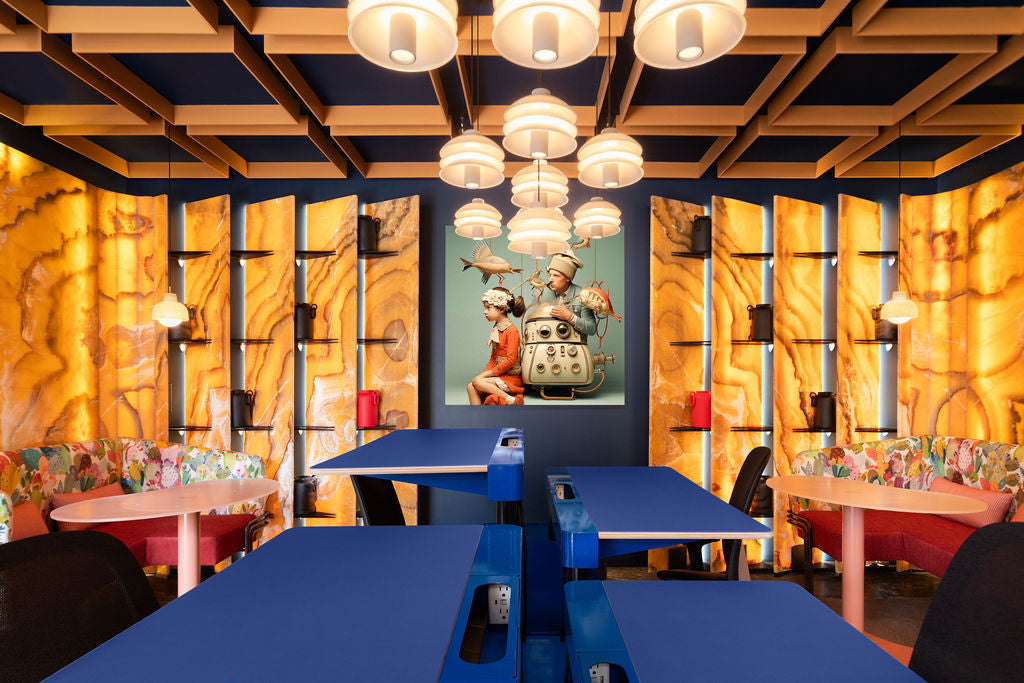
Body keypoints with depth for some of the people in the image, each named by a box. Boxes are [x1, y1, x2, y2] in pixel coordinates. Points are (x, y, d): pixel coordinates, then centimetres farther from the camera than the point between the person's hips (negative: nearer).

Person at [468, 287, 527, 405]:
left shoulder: (512, 330, -11)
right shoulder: (496, 329, 16)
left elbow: (510, 360, -18)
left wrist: (487, 373, -14)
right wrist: (484, 374, 3)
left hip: (511, 378, -8)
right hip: (498, 375, 8)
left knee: (477, 382, -23)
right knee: (470, 387, -10)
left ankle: (510, 399, -21)